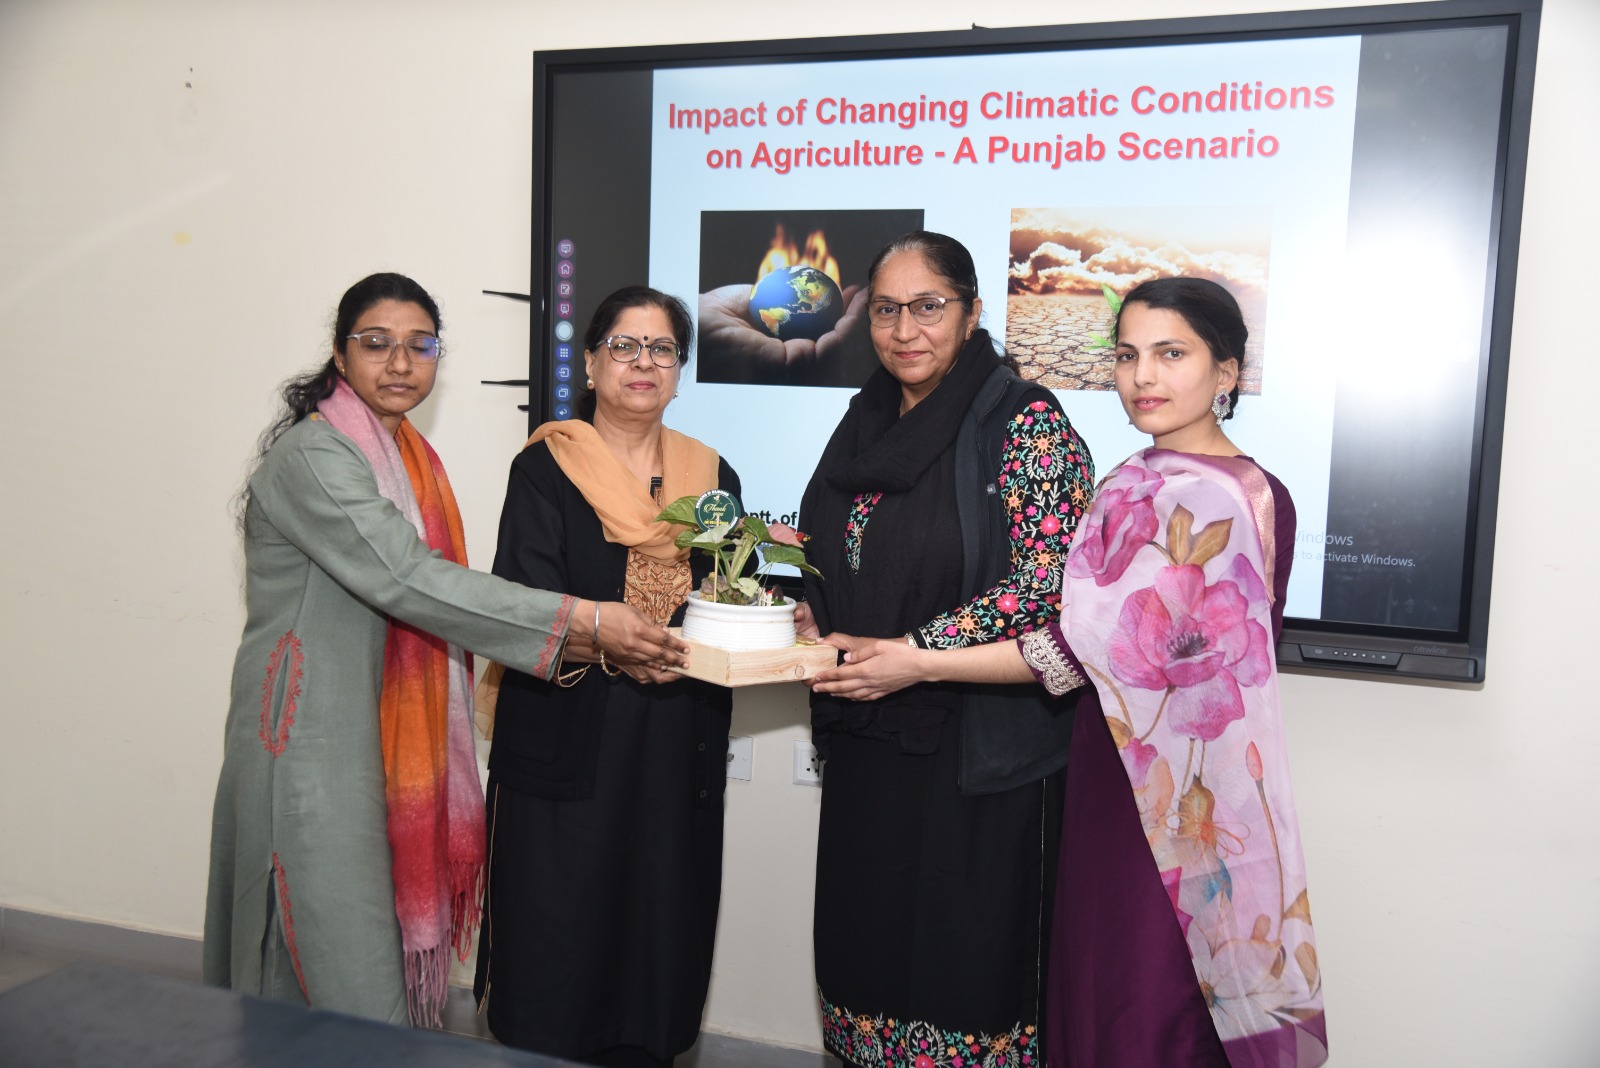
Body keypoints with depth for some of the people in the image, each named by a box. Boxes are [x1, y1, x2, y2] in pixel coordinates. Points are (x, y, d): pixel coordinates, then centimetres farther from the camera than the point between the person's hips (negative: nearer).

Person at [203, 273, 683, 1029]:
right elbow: (407, 579, -25)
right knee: (354, 999, -3)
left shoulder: (409, 456, 13)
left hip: (383, 736, 8)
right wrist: (582, 622, -29)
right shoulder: (311, 455, -15)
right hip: (311, 746, -8)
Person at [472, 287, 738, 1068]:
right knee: (555, 948, 1)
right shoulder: (544, 469, 1)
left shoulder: (712, 477, 12)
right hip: (568, 748, -3)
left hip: (677, 755, 3)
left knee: (659, 940, 8)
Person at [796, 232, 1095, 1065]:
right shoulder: (865, 425, 11)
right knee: (866, 941, 15)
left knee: (967, 956, 4)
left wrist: (914, 652, -21)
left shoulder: (1025, 423, -10)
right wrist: (815, 627, 2)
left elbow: (1049, 576, -18)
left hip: (979, 745, -6)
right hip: (868, 738, 7)